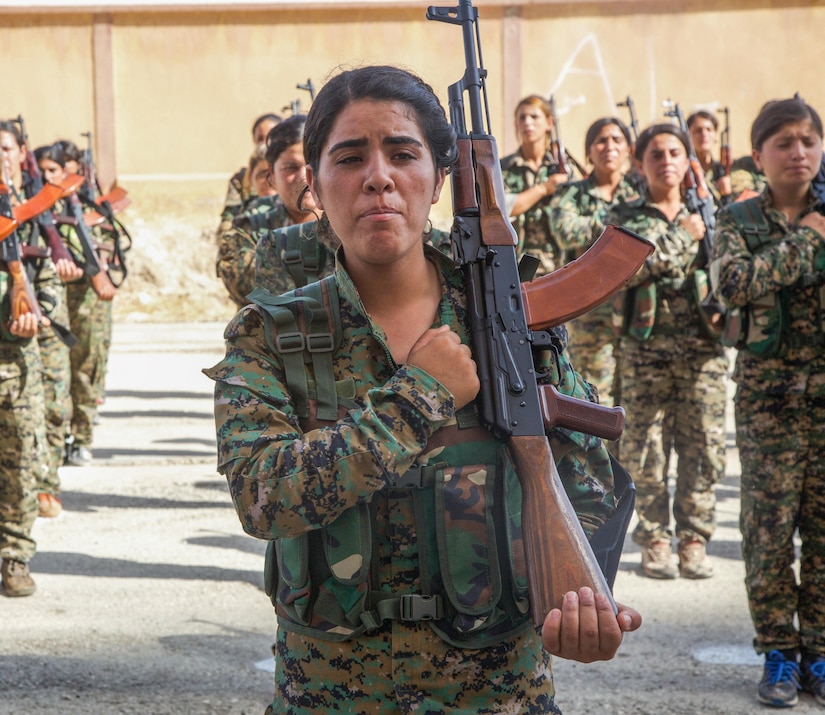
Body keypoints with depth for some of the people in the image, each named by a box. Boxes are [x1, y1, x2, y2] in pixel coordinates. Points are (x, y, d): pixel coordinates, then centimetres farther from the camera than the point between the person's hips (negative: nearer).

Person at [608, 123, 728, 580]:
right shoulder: (625, 217, 5)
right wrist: (683, 237, -11)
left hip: (703, 348, 2)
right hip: (646, 347, -2)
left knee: (701, 447, 2)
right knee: (645, 449, 0)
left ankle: (694, 540, 10)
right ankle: (655, 541, 10)